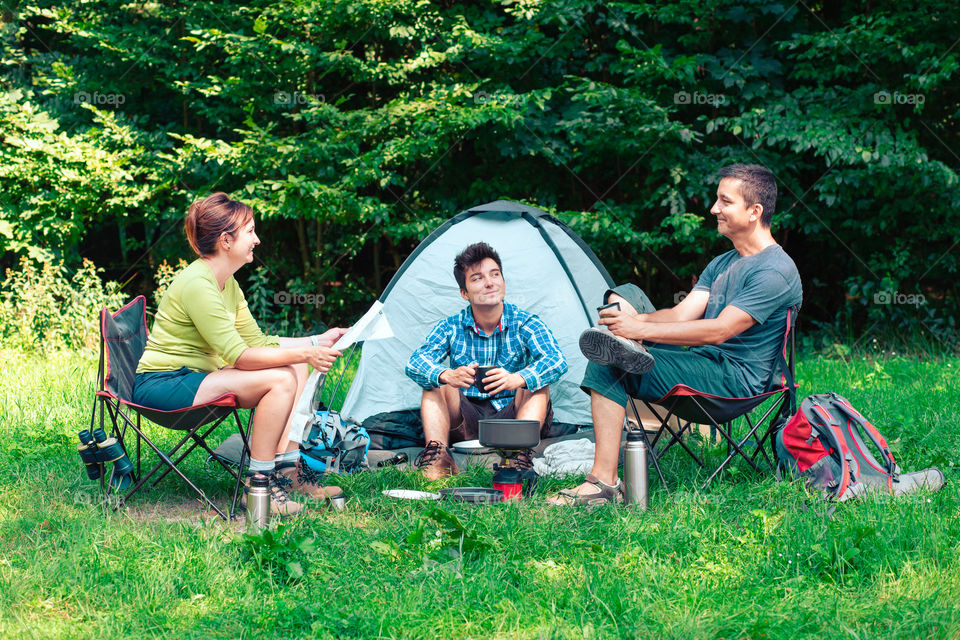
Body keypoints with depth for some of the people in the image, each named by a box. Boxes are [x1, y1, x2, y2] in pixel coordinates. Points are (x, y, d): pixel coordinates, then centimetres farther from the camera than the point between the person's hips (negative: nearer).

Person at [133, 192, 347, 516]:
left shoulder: (227, 283, 10)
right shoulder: (196, 283, -22)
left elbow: (256, 341, 14)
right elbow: (239, 356, -23)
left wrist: (316, 342, 8)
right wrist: (304, 354, -21)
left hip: (193, 376, 10)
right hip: (162, 386, -10)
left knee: (294, 367, 2)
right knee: (280, 379, -23)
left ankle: (288, 467, 2)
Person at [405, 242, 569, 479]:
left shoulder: (526, 324, -7)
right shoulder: (450, 327, -1)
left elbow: (557, 361, -25)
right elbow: (415, 363, -16)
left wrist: (517, 379, -46)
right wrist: (446, 375, -41)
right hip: (466, 422, 1)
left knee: (536, 381, -25)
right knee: (435, 381, -18)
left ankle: (519, 452, -44)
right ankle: (437, 455, -34)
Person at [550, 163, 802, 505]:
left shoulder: (776, 271, -14)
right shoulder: (721, 264, 20)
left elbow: (719, 331, -23)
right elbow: (683, 313, 9)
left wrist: (641, 330, -24)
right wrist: (634, 319, -13)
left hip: (736, 379, -10)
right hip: (704, 364, 10)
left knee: (612, 366, -25)